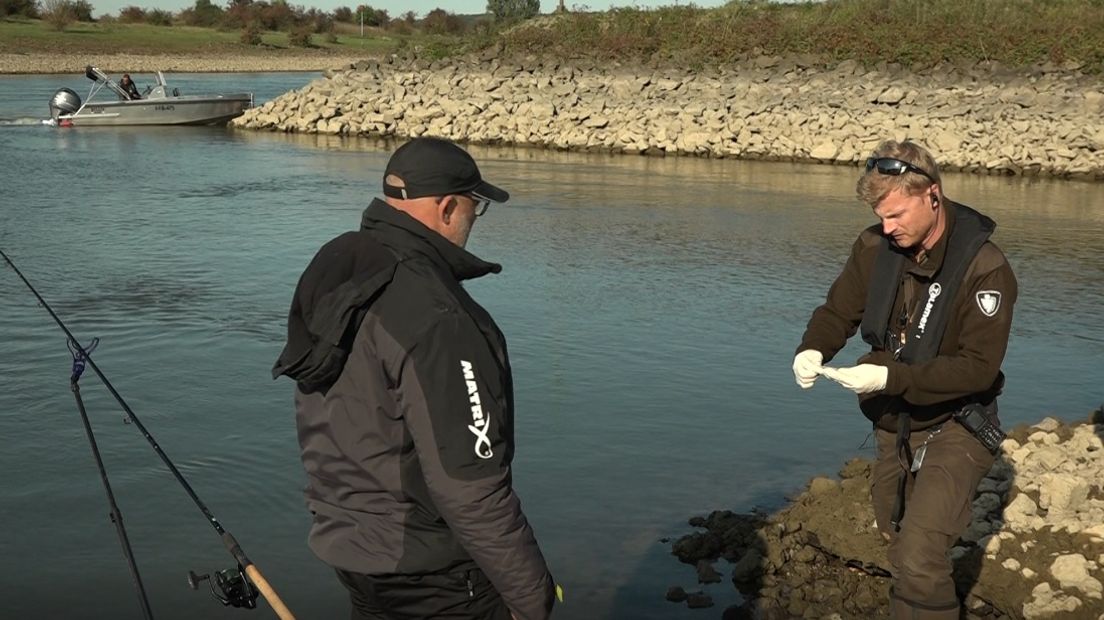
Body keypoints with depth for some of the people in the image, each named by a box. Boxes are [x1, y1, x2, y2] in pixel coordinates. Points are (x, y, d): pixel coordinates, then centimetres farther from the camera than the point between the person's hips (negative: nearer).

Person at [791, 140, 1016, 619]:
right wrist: (812, 350, -19)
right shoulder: (876, 247, -8)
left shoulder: (984, 269, -23)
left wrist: (889, 377, -31)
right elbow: (838, 311, 3)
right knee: (896, 540, 24)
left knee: (918, 561, -18)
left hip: (954, 429, -6)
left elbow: (978, 367, -24)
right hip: (894, 426, 6)